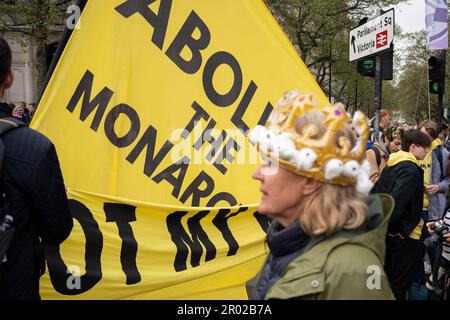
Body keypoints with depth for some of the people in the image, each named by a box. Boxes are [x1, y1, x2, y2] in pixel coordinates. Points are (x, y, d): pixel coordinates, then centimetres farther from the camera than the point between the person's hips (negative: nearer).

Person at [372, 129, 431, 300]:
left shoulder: (392, 165, 7)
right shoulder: (410, 169, -20)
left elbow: (374, 192, 10)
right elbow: (396, 202, -31)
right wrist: (392, 228, -18)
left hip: (389, 232, 9)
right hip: (404, 234, -9)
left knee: (387, 276, 23)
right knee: (399, 285, 4)